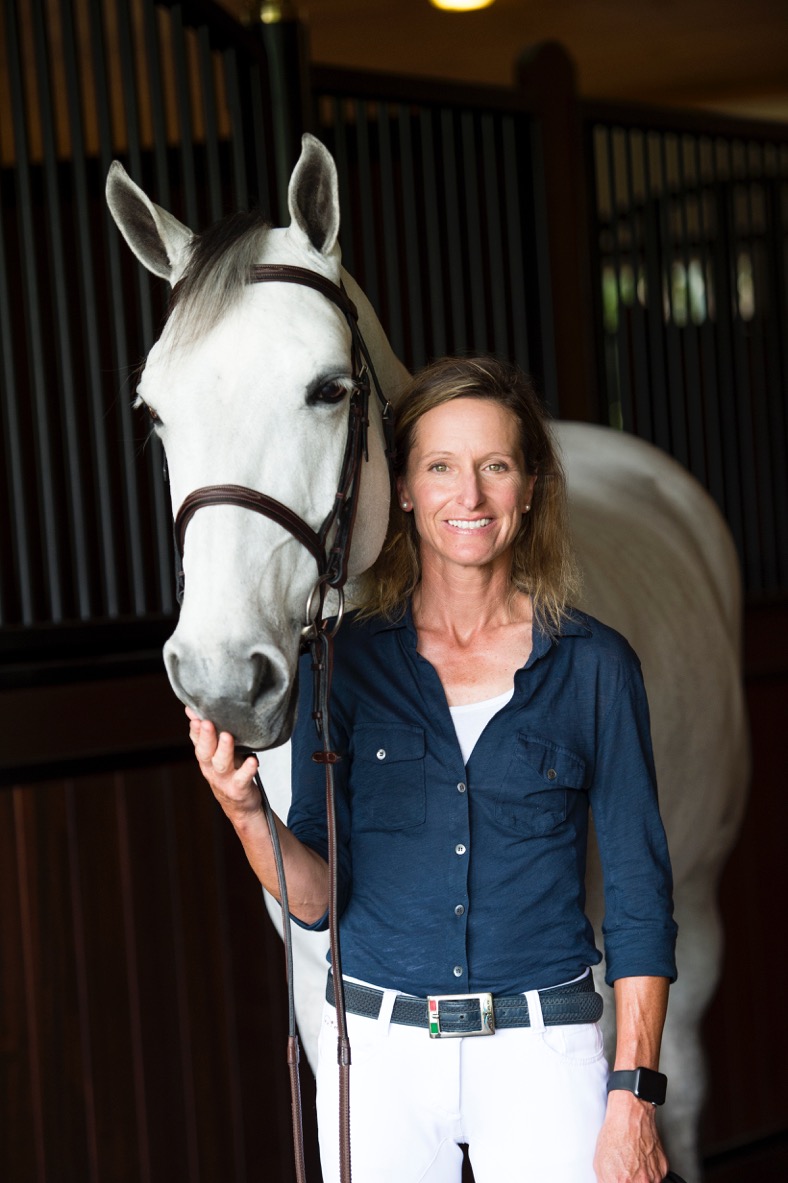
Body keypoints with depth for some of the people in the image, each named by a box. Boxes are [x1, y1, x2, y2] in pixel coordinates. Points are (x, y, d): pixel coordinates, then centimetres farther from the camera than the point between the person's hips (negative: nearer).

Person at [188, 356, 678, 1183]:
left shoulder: (594, 665, -2)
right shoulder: (344, 661, 1)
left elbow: (638, 897, 0)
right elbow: (316, 899, -1)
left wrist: (633, 1098, -6)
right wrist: (243, 809, -20)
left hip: (543, 1053, -1)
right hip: (379, 1051, 1)